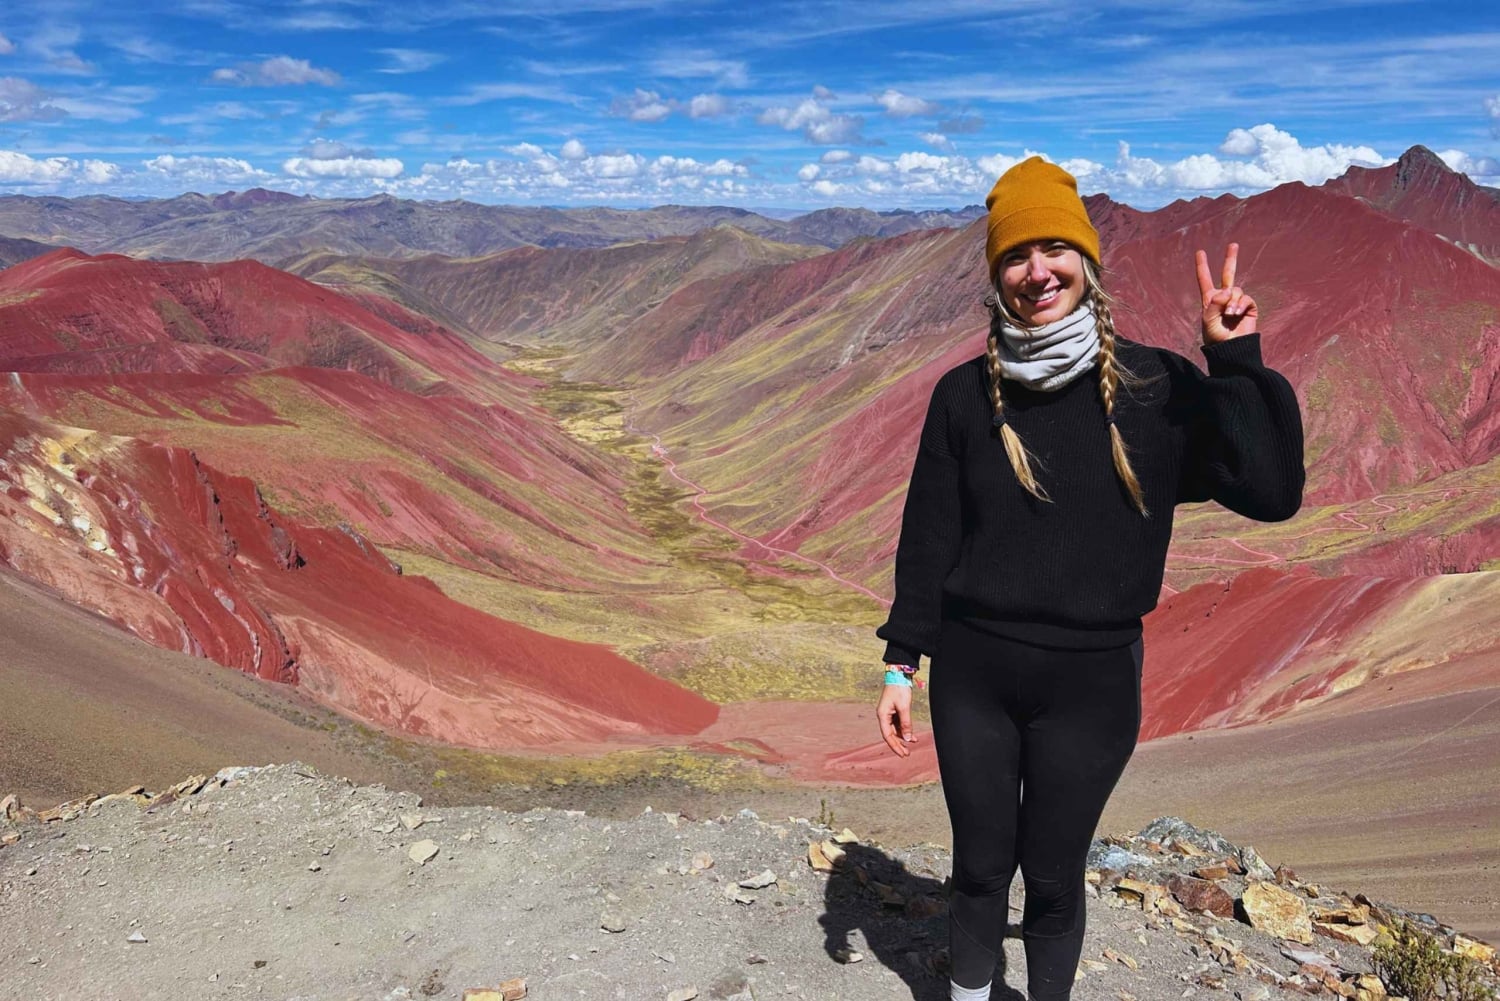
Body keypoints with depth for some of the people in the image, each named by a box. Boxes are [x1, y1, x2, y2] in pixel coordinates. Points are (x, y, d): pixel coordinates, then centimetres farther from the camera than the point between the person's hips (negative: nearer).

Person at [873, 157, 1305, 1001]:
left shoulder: (1157, 387, -6)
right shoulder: (966, 395, -3)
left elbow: (1271, 493, -12)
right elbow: (927, 537, 1)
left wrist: (1239, 363, -18)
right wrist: (902, 661, 1)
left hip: (1091, 680, -1)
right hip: (972, 673, 1)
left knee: (1053, 877, 14)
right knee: (981, 868, 15)